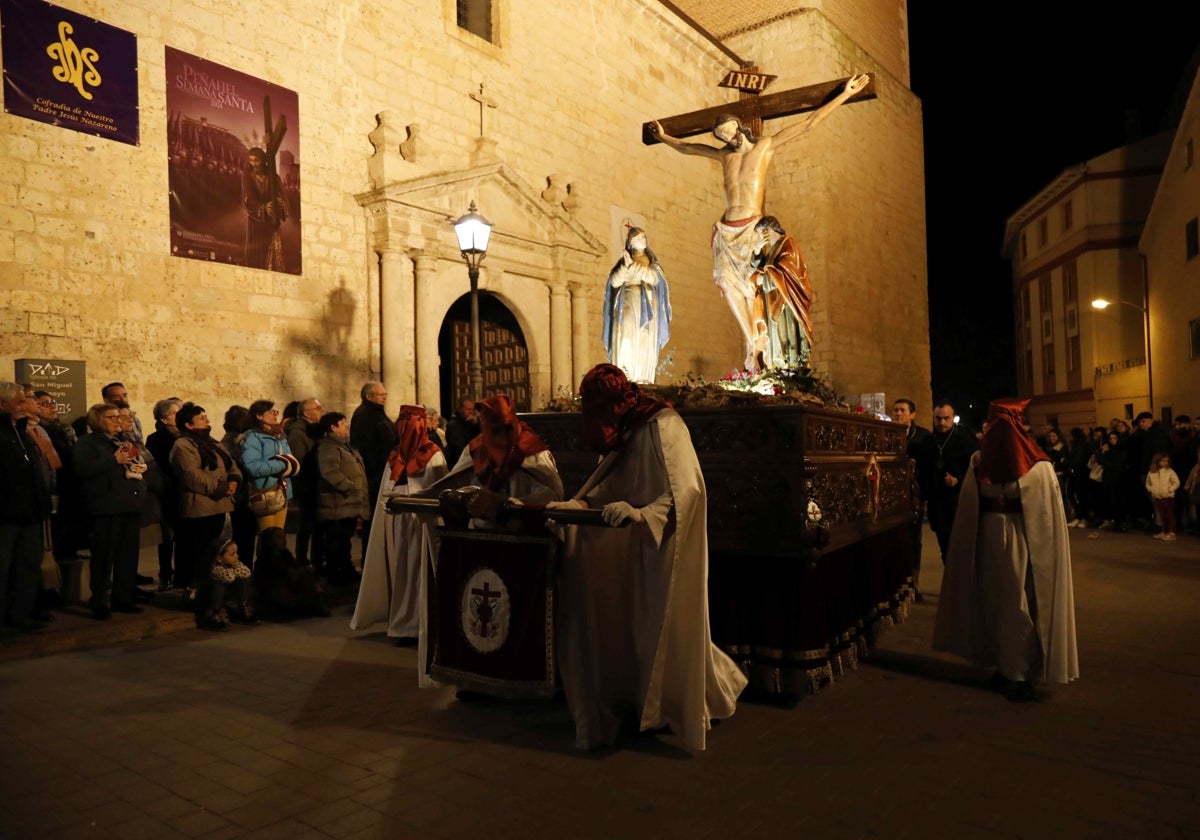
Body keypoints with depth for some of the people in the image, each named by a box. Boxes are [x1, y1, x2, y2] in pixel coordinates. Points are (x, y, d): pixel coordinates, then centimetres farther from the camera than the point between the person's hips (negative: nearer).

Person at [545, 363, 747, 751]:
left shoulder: (663, 425, -17)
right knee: (642, 623, 8)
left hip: (669, 545, -7)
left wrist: (638, 514, -40)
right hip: (642, 547, 7)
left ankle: (685, 709, 21)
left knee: (668, 624, 1)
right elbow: (610, 489, 13)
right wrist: (573, 505, 1)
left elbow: (685, 491, -28)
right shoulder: (630, 431, 9)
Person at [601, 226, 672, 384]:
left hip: (645, 307, 1)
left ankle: (642, 379, -10)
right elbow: (614, 282, 1)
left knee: (644, 341, -8)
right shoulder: (623, 260, 14)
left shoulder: (651, 260, 14)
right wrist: (626, 265, -12)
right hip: (627, 305, -1)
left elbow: (654, 278, -6)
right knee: (625, 338, -16)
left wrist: (633, 264, -10)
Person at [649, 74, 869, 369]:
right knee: (727, 280, -11)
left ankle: (755, 344, -10)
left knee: (750, 283, -14)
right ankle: (752, 344, -10)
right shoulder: (724, 155, 19)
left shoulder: (765, 146, 8)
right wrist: (663, 137, 47)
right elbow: (686, 147, 35)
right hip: (726, 230, 4)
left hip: (752, 227, -4)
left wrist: (845, 94, 8)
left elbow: (809, 121, 7)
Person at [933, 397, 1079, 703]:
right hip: (1023, 543, -3)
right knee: (1019, 608, 8)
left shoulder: (978, 463, -7)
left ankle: (1002, 668, 27)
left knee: (995, 602, 16)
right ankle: (1018, 675, 16)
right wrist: (1048, 550, -1)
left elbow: (967, 514, -3)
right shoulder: (1039, 467, -15)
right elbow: (1050, 517, -11)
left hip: (986, 541, 3)